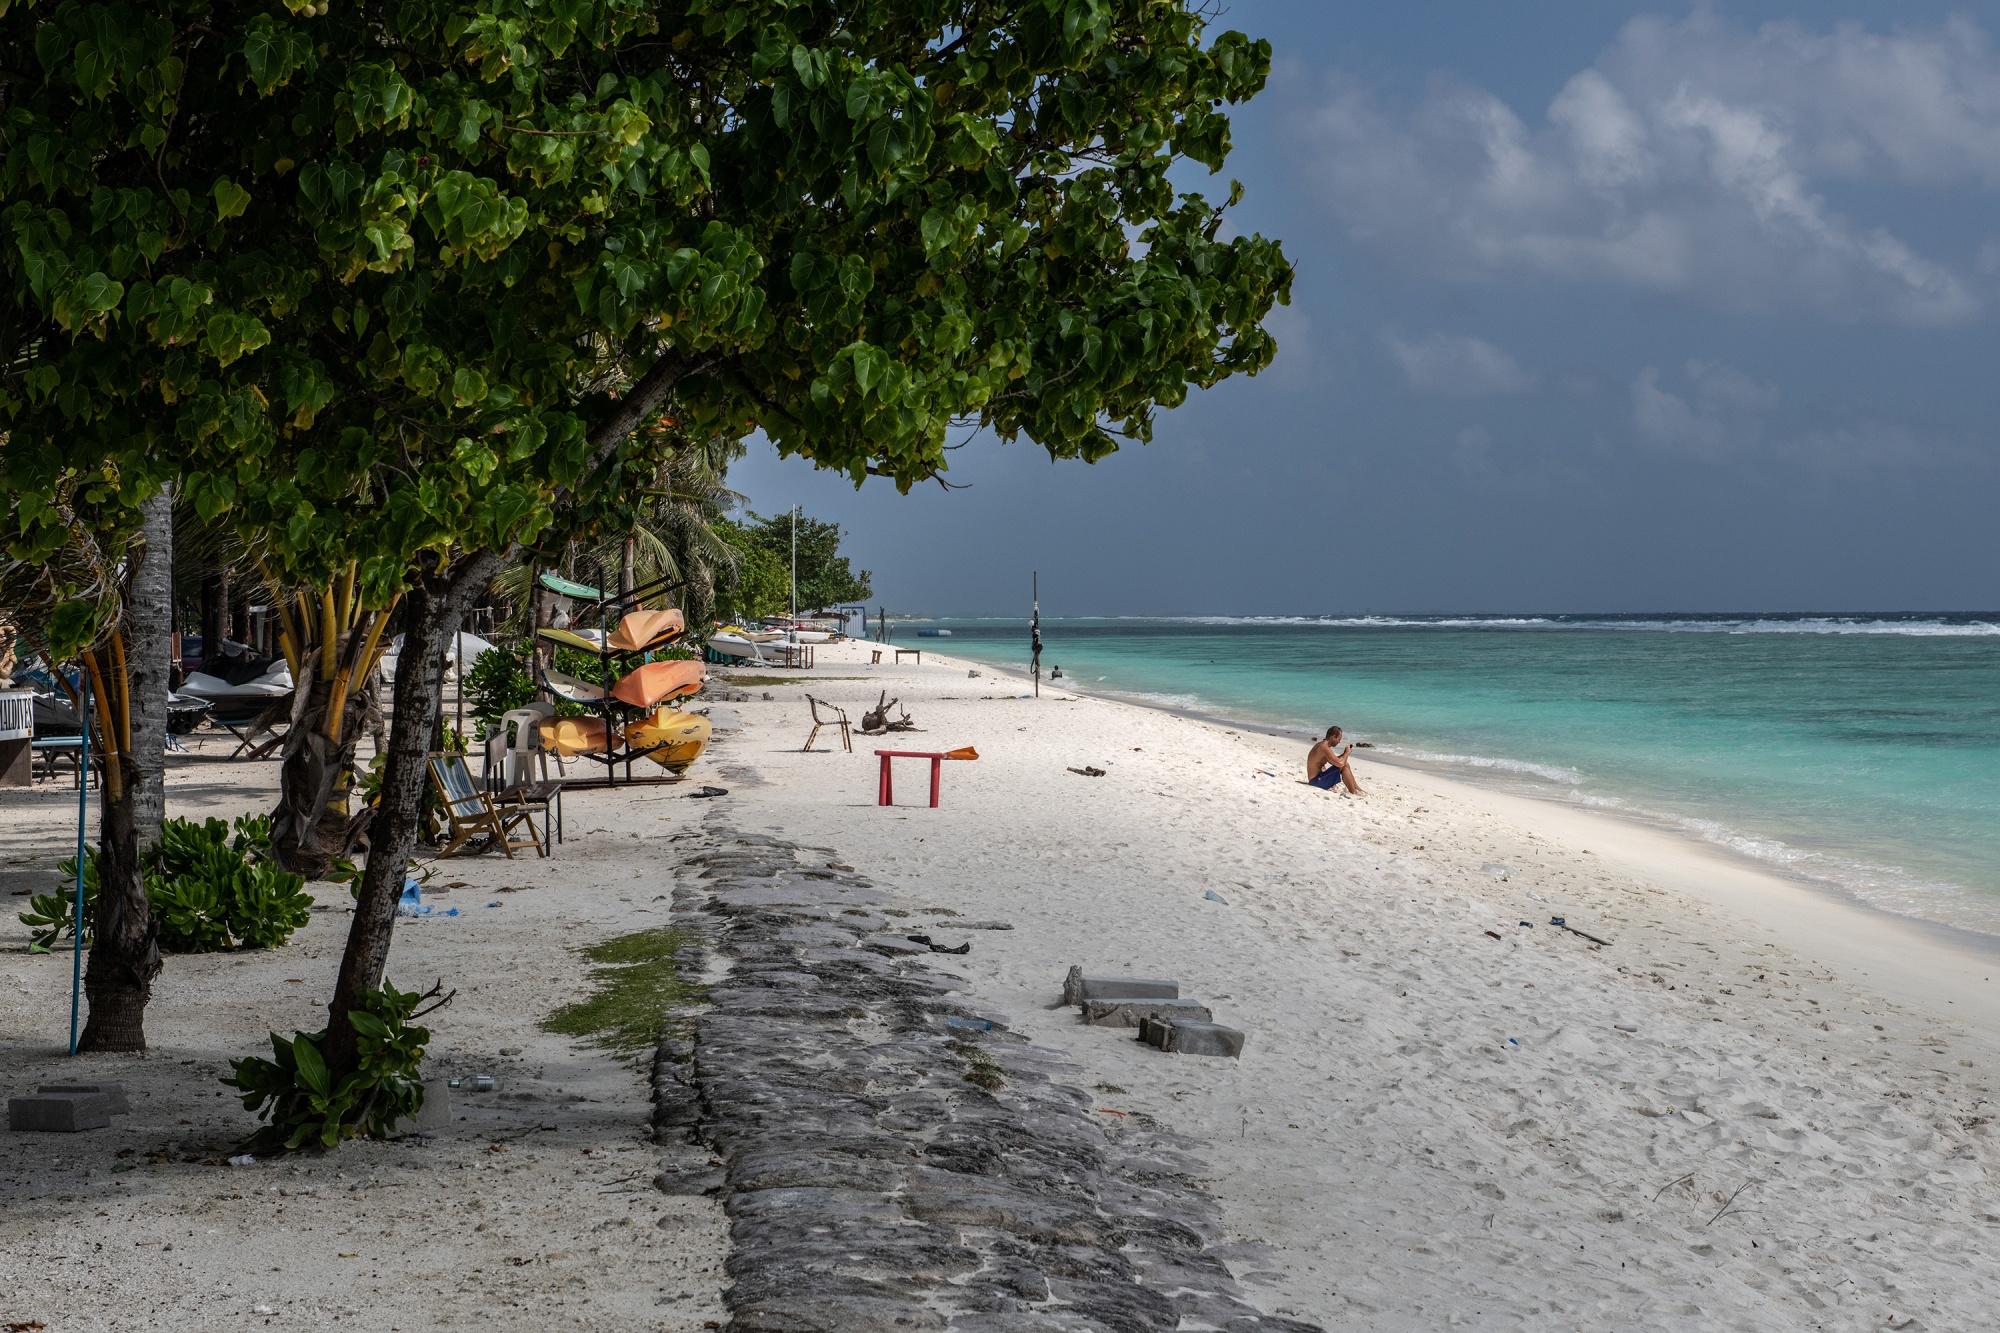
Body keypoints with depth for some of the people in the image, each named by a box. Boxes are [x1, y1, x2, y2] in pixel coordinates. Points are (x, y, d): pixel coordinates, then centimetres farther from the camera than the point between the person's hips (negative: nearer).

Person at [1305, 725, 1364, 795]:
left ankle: (1357, 788, 19)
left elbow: (1333, 761, 23)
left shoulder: (1321, 745, 12)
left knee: (1346, 764, 15)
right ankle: (1354, 792, -11)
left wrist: (1344, 754, 8)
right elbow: (1340, 763, -28)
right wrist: (1346, 753, -10)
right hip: (1316, 781, -11)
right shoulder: (1324, 747, -21)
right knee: (1344, 766, -18)